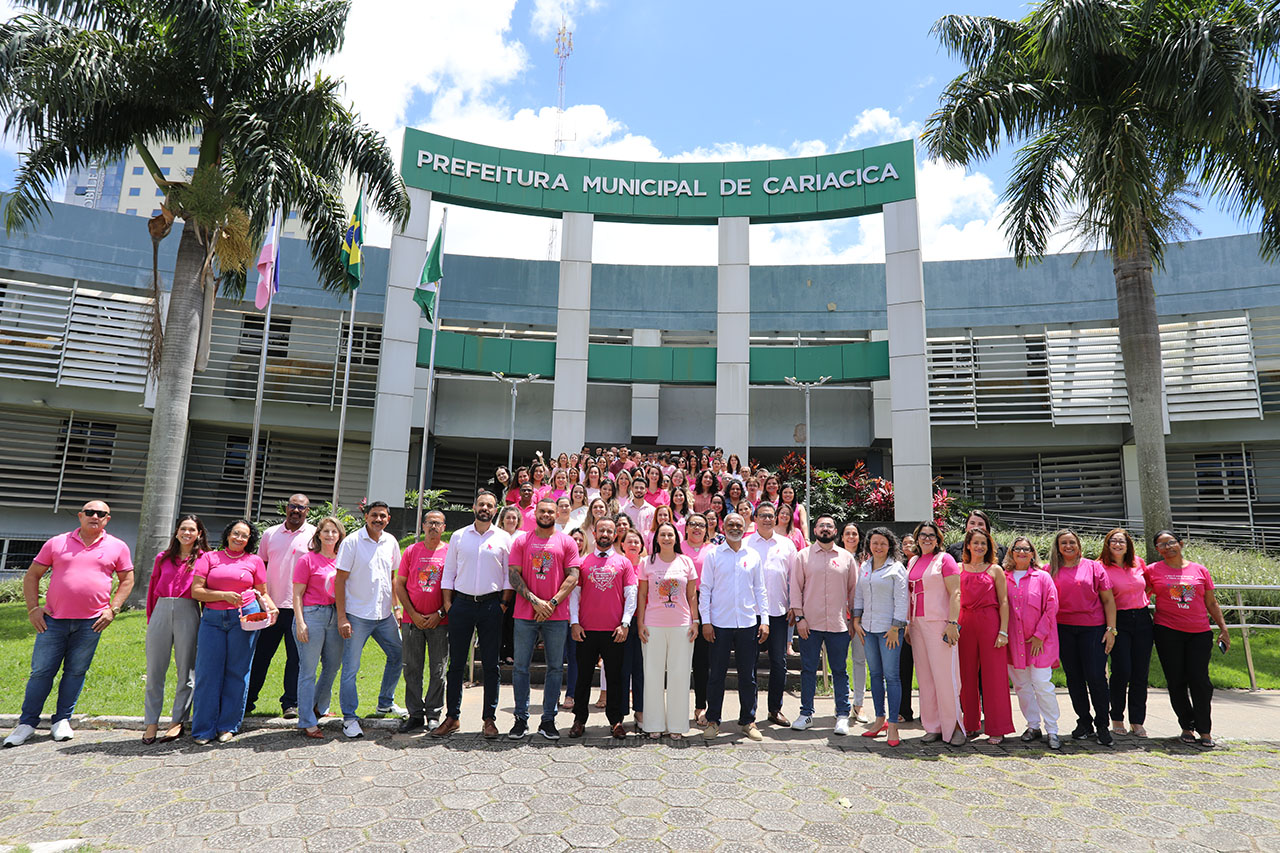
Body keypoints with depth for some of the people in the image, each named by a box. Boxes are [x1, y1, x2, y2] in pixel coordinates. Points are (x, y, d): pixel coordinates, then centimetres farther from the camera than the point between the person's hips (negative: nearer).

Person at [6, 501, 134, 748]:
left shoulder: (117, 547, 5)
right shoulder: (57, 543, 5)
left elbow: (127, 580, 11)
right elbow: (32, 575, 10)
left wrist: (112, 609, 2)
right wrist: (33, 608, 1)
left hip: (90, 623, 0)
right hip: (53, 620, 0)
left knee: (76, 672, 7)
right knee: (41, 671, 3)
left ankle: (62, 720, 20)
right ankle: (27, 723, 17)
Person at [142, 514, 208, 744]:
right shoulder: (163, 557, 14)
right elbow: (153, 588, 17)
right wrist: (150, 618, 11)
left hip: (187, 613, -3)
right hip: (161, 612, 3)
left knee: (186, 671, 2)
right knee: (154, 670, 5)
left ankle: (178, 721, 11)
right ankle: (151, 723, 14)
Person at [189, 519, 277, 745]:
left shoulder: (254, 561, 10)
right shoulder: (209, 557, 9)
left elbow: (262, 593, 14)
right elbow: (196, 591, 1)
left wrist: (270, 607, -5)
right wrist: (224, 595, -12)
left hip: (244, 617, 0)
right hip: (212, 618, 0)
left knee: (237, 671, 3)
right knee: (208, 672, 0)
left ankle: (228, 726, 15)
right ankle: (203, 729, 11)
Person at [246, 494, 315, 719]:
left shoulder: (315, 535, 0)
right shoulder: (270, 533, 11)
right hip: (271, 605, 3)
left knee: (296, 657, 1)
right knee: (259, 655, 9)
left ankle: (291, 703, 11)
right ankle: (247, 700, 22)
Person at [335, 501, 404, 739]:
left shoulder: (391, 542, 6)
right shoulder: (352, 542, -9)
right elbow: (340, 580, -10)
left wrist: (395, 605, 13)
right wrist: (341, 617, -14)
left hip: (385, 614, 6)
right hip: (357, 615, -6)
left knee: (398, 656, 14)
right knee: (351, 668, -1)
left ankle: (386, 702, 33)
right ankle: (349, 718, 12)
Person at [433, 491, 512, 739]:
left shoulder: (503, 538, 4)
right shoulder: (458, 536, 8)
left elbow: (509, 574, 4)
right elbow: (449, 572, 10)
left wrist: (504, 603, -4)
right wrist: (447, 602, 2)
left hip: (491, 605, -1)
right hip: (462, 603, 1)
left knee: (490, 664, 3)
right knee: (456, 663, 5)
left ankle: (489, 719, 11)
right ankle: (452, 717, 15)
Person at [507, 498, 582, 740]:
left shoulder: (566, 542, 6)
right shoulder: (522, 541, 7)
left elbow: (572, 577, 0)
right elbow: (514, 575, 0)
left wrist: (552, 603, -11)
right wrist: (534, 600, -12)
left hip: (557, 615, 0)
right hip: (525, 614, 0)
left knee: (555, 667, 4)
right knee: (520, 666, 3)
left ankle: (548, 720, 14)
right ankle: (521, 719, 15)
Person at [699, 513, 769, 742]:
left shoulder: (753, 556, 9)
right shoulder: (713, 555, 2)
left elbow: (760, 590, 12)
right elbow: (705, 589, 1)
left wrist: (764, 620, 4)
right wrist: (705, 621, -5)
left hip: (748, 623, 2)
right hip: (720, 624, -2)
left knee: (748, 675, 8)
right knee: (716, 674, 3)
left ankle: (748, 721, 20)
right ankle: (713, 721, 15)